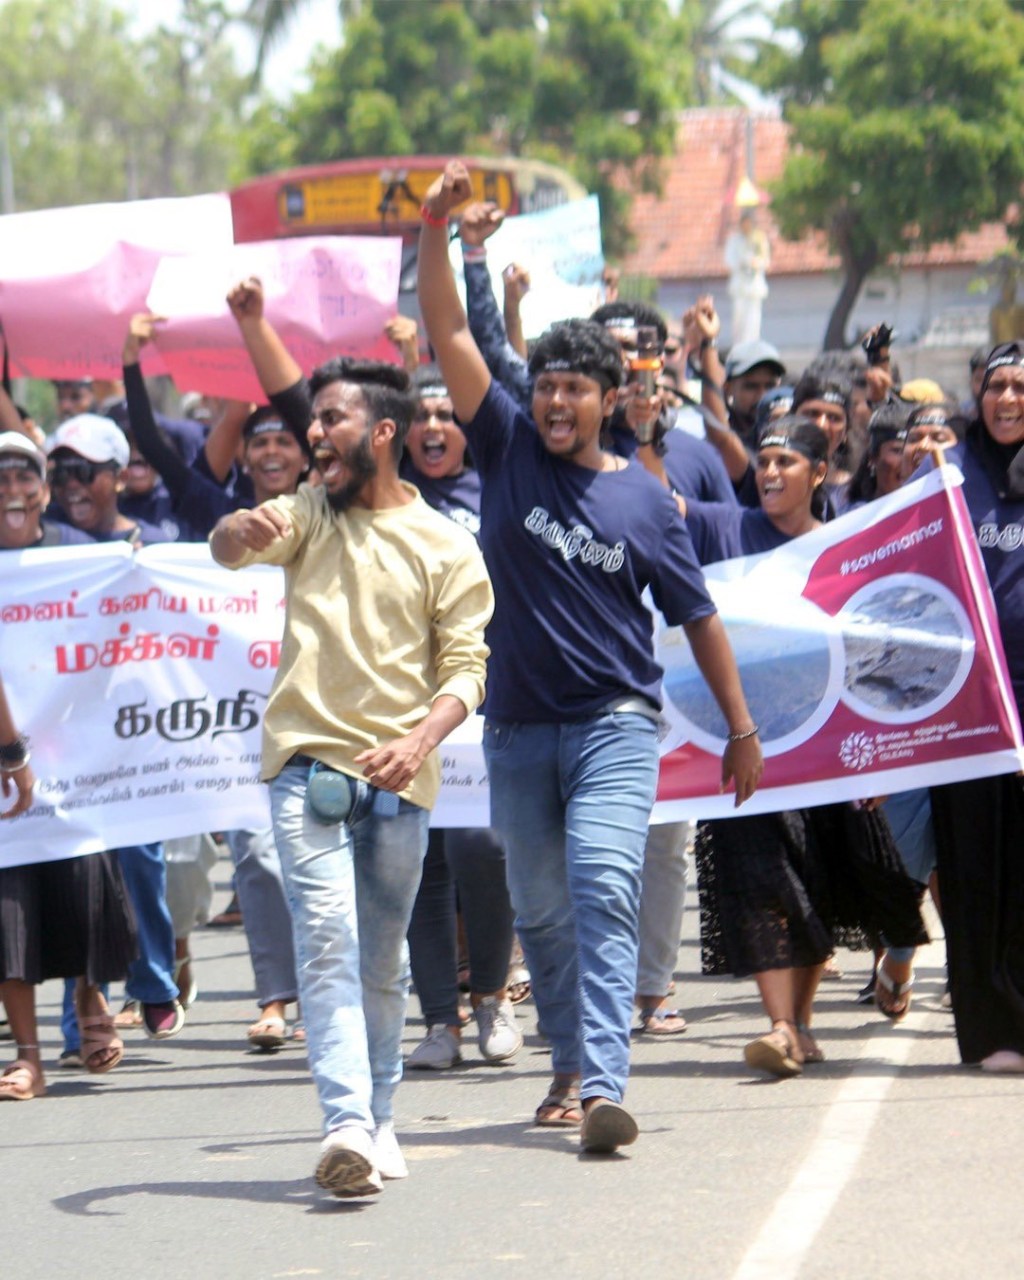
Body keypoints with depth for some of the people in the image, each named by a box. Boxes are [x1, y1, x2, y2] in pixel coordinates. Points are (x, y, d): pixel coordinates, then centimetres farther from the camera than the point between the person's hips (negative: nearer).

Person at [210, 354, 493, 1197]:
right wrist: (239, 533, -35)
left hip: (399, 777, 0)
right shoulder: (309, 515, 10)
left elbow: (466, 666, -1)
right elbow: (232, 546, -9)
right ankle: (347, 1126, -25)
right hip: (309, 760, 0)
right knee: (327, 940, -15)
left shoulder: (446, 547, 4)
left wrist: (422, 738, -20)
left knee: (384, 959, 10)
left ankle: (378, 1120, 25)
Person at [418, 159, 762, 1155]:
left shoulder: (643, 499, 0)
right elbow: (449, 336, -4)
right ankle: (569, 1066, 27)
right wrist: (435, 230, -15)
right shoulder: (509, 454, 3)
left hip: (615, 719, -3)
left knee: (603, 893, -18)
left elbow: (697, 616, 8)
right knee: (539, 911, 10)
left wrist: (741, 729, 9)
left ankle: (604, 1086, -27)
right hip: (518, 725, 3)